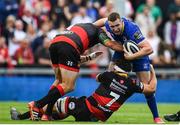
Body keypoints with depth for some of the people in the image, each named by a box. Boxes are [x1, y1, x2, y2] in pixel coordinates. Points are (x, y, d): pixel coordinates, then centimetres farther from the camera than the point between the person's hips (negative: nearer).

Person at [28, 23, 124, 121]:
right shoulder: (98, 31, 22)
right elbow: (109, 44, 3)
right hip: (68, 47, -7)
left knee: (59, 81, 21)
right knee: (68, 86, -3)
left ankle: (47, 114, 8)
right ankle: (38, 104, -13)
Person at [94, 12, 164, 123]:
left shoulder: (131, 29, -42)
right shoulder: (108, 24, -25)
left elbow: (149, 49, -46)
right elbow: (103, 20, 4)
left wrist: (131, 57, -44)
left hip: (139, 53, -4)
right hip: (121, 51, 4)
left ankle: (156, 117, 5)